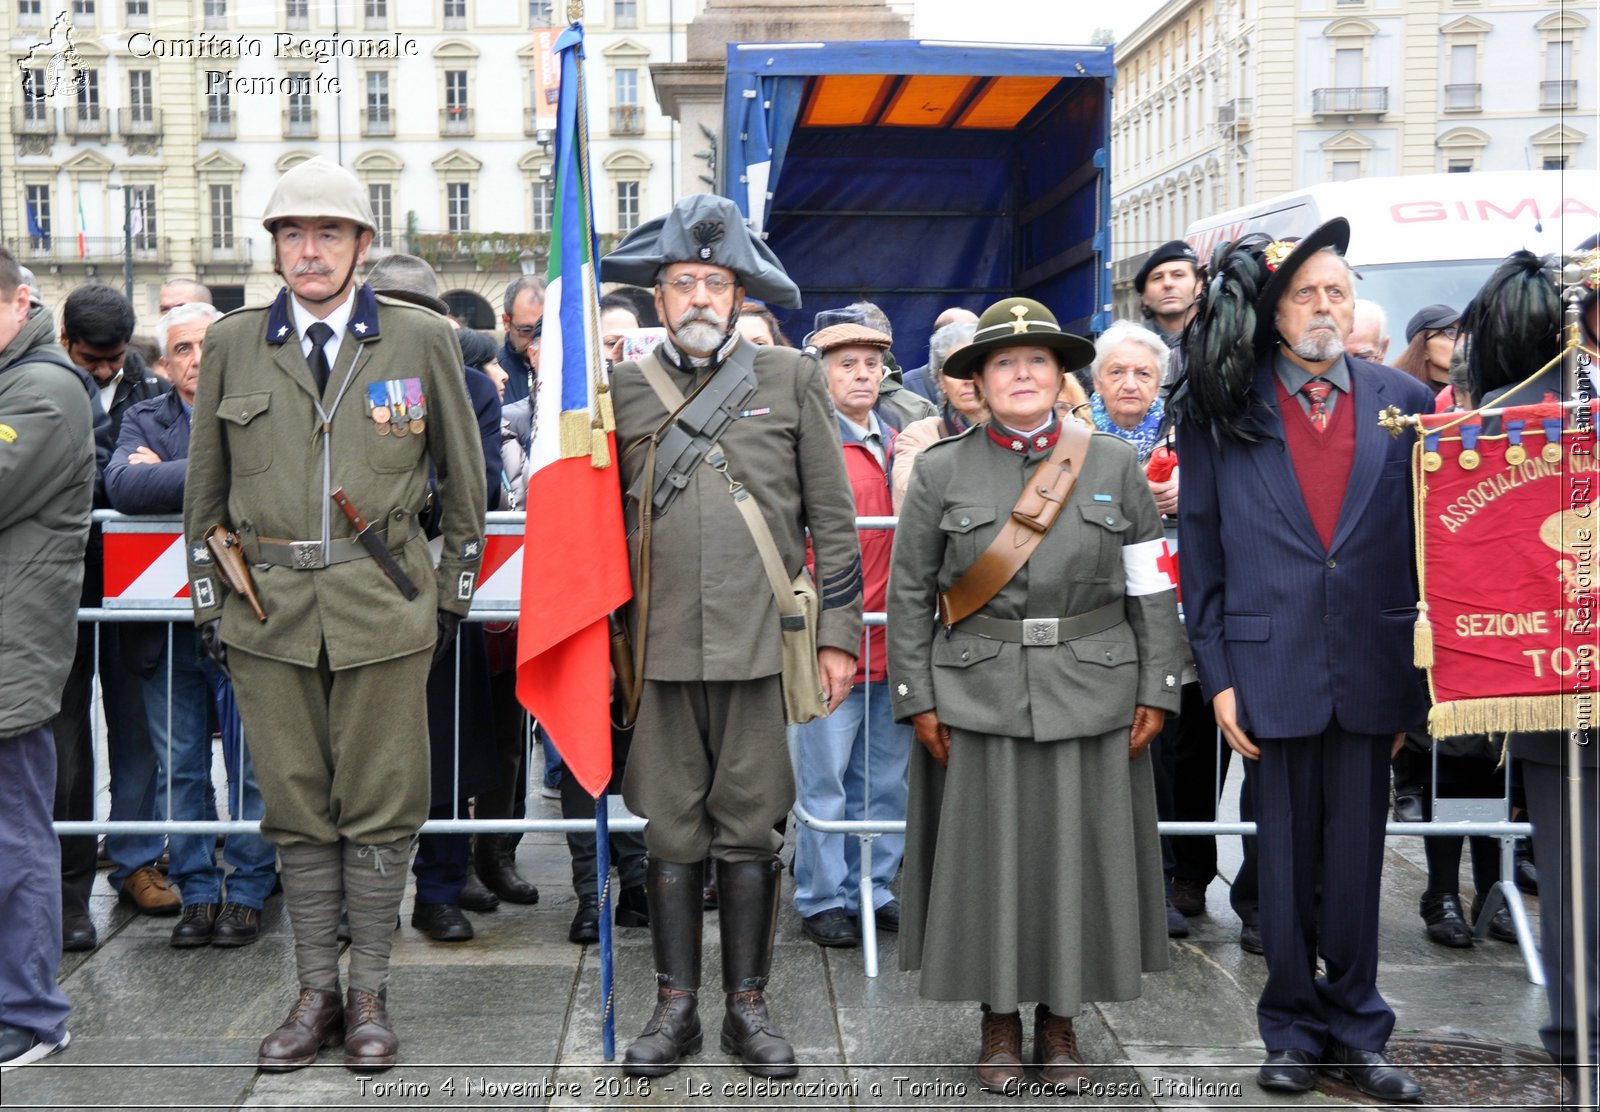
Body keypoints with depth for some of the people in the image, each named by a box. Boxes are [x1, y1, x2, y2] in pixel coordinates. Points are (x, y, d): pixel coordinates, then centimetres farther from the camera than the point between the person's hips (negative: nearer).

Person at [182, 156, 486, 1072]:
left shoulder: (423, 339, 1)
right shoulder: (233, 343, 6)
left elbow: (465, 480, 8)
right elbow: (206, 488, 14)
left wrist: (454, 594, 8)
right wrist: (209, 599, 11)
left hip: (383, 607, -2)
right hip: (268, 610, 2)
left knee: (380, 807, 4)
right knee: (297, 808, 9)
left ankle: (370, 994, 18)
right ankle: (316, 991, 22)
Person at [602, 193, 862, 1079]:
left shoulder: (791, 379, 7)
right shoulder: (623, 388, 10)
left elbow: (832, 517, 7)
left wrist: (838, 632, 2)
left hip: (761, 644, -1)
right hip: (660, 648, 1)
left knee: (750, 831, 5)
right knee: (671, 831, 7)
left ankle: (747, 1006, 19)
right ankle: (676, 1006, 20)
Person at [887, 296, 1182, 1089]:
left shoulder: (1114, 465, 4)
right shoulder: (940, 471, 2)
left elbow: (1153, 589, 5)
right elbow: (908, 593, 2)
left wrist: (1156, 689, 0)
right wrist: (918, 698, -3)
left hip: (1090, 696, 1)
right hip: (977, 696, 0)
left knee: (1077, 853, 7)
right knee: (987, 855, 6)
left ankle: (1061, 1018, 24)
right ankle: (999, 1018, 23)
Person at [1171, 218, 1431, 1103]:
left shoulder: (1404, 403, 5)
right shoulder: (1222, 409, 1)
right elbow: (1200, 548, 2)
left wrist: (1419, 670, 1)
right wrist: (1216, 672, -3)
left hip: (1373, 666, 1)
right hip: (1272, 665, -1)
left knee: (1357, 856, 10)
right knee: (1287, 856, 9)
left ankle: (1356, 1031, 25)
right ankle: (1294, 1030, 24)